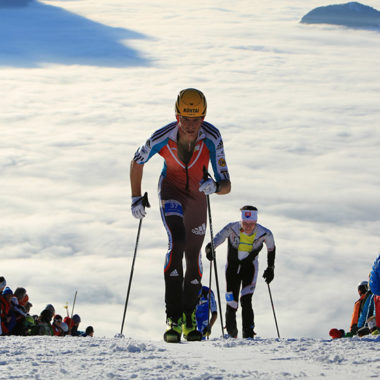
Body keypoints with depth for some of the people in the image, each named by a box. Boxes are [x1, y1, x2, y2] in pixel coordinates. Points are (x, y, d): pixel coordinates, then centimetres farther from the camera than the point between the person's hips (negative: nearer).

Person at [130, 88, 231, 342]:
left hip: (198, 194, 2)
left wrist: (215, 186, -52)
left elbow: (226, 185, -30)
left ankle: (189, 318, 27)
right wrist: (136, 198, -5)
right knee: (177, 241, -26)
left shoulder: (211, 138, -30)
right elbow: (137, 162, -7)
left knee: (194, 256, 7)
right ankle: (173, 318, -28)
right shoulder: (163, 138, -29)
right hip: (171, 190, -2)